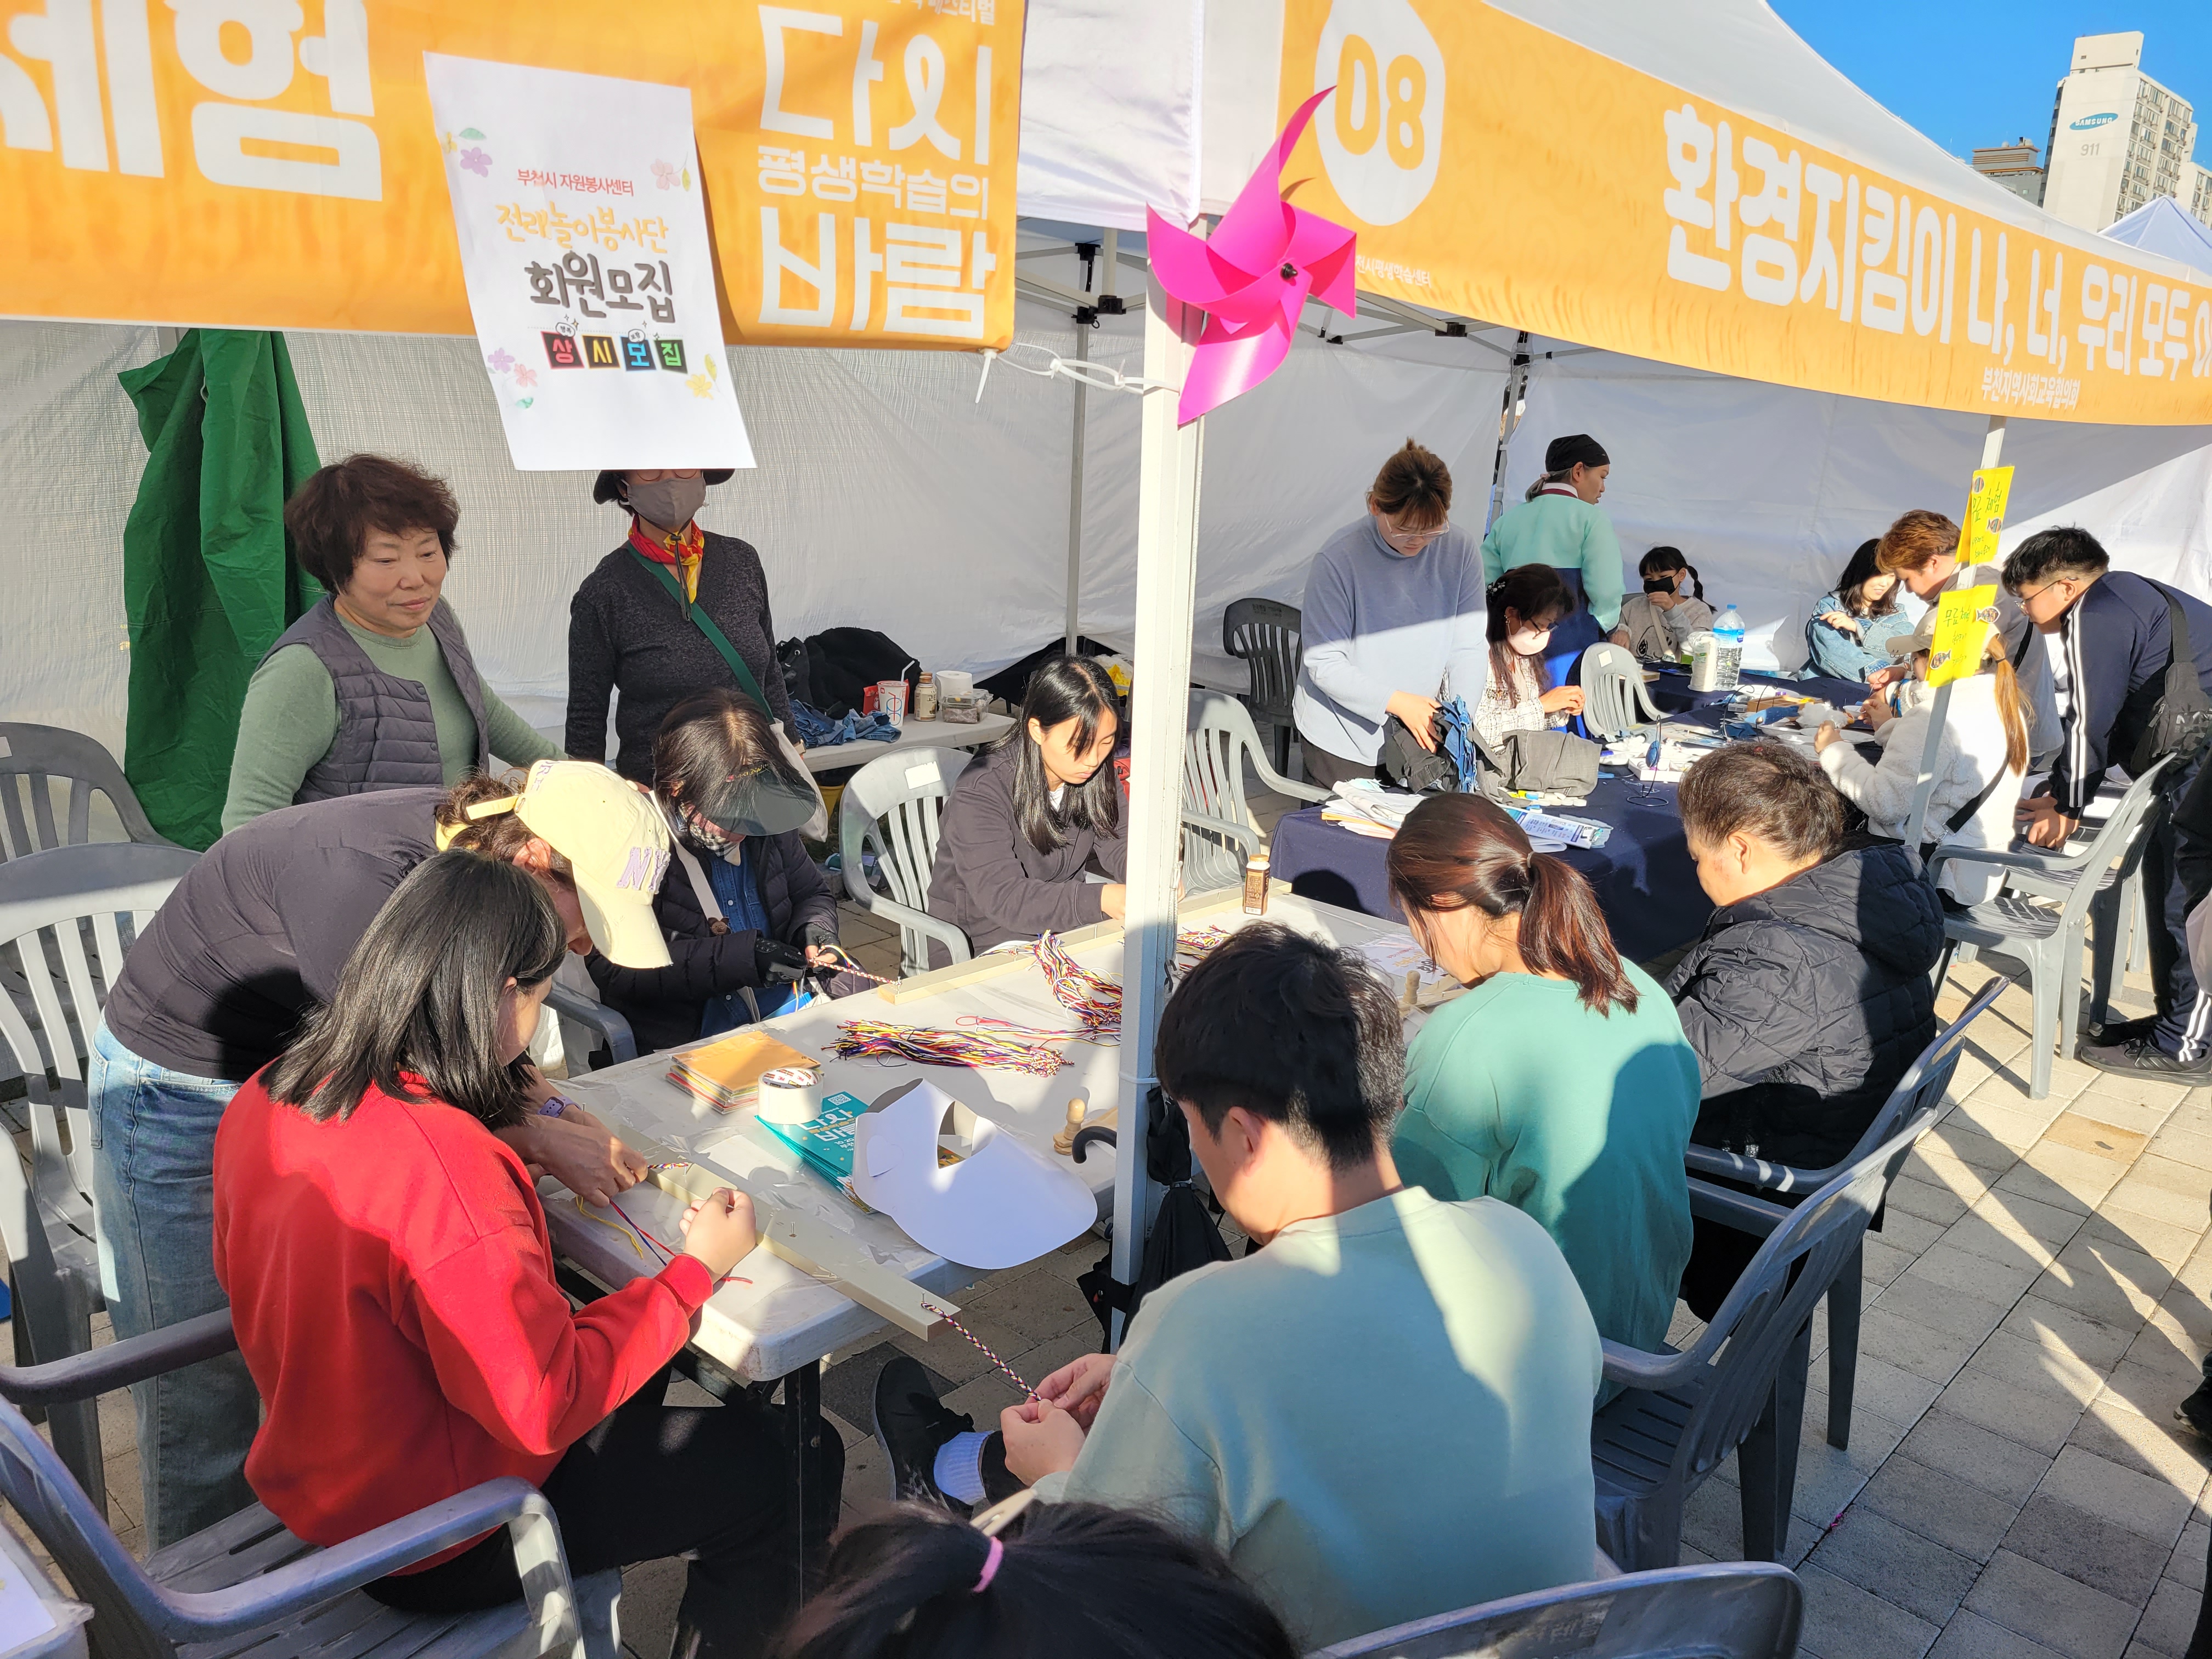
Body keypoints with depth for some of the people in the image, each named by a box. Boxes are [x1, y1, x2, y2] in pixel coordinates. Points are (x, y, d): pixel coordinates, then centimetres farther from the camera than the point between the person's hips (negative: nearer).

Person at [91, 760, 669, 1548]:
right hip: (176, 1093, -7)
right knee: (201, 1387, 3)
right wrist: (540, 1142, -21)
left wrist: (555, 1109, -9)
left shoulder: (467, 843, -11)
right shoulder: (360, 877, -37)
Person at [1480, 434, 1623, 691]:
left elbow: (1484, 585, 9)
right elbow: (1606, 592, -9)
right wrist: (1604, 630, 9)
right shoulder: (1590, 518, -1)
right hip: (1570, 651, -5)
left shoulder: (1507, 519, 14)